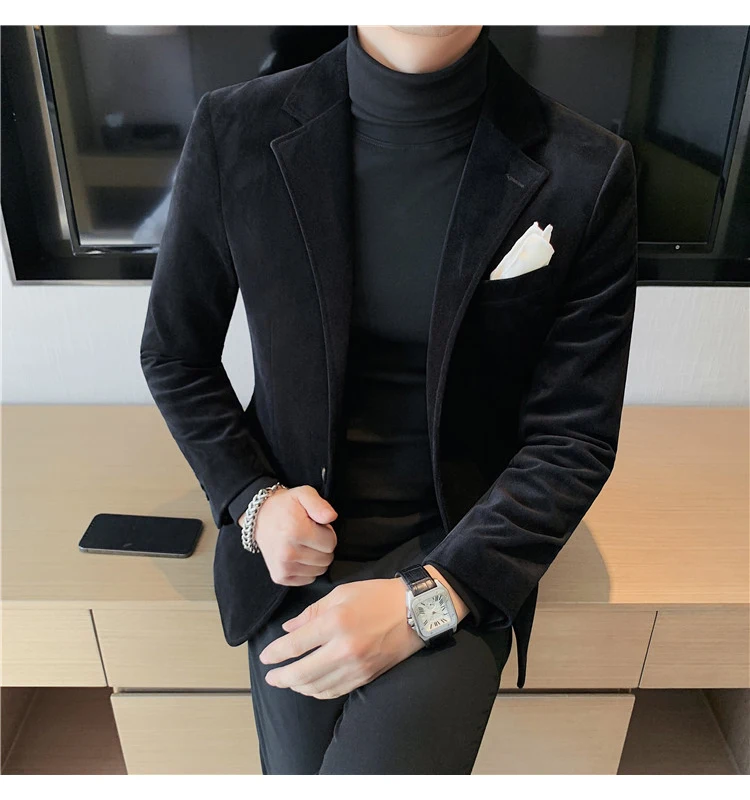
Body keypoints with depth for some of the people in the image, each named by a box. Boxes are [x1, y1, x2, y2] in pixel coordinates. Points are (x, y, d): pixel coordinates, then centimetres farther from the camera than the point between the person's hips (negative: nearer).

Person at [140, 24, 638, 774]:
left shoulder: (587, 173, -13)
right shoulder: (233, 132, -8)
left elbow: (573, 436, -8)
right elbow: (173, 355, 4)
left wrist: (426, 600, -18)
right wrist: (250, 501, -9)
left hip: (458, 558, -1)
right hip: (297, 545, 2)